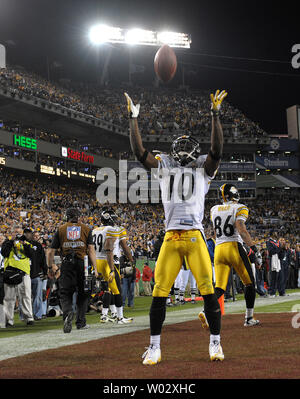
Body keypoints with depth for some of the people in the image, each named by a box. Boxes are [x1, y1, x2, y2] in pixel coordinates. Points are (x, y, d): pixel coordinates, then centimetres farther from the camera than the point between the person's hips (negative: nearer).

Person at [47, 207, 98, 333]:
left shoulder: (60, 230, 11)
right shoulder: (86, 229, 11)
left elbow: (50, 252, 8)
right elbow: (91, 250, 1)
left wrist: (50, 268, 19)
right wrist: (95, 269, -1)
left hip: (66, 264, 0)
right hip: (82, 263, 1)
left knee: (65, 294, 2)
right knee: (82, 293, 14)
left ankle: (67, 313, -27)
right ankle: (81, 322, 15)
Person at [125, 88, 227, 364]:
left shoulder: (203, 169, 12)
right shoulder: (164, 167, 17)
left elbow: (217, 151, -4)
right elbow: (139, 152, 9)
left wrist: (215, 115, -9)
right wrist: (134, 119, 6)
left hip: (196, 238, -1)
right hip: (171, 238, 1)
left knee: (208, 290, -4)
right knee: (159, 292, -2)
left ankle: (215, 343, 8)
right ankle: (154, 347, 6)